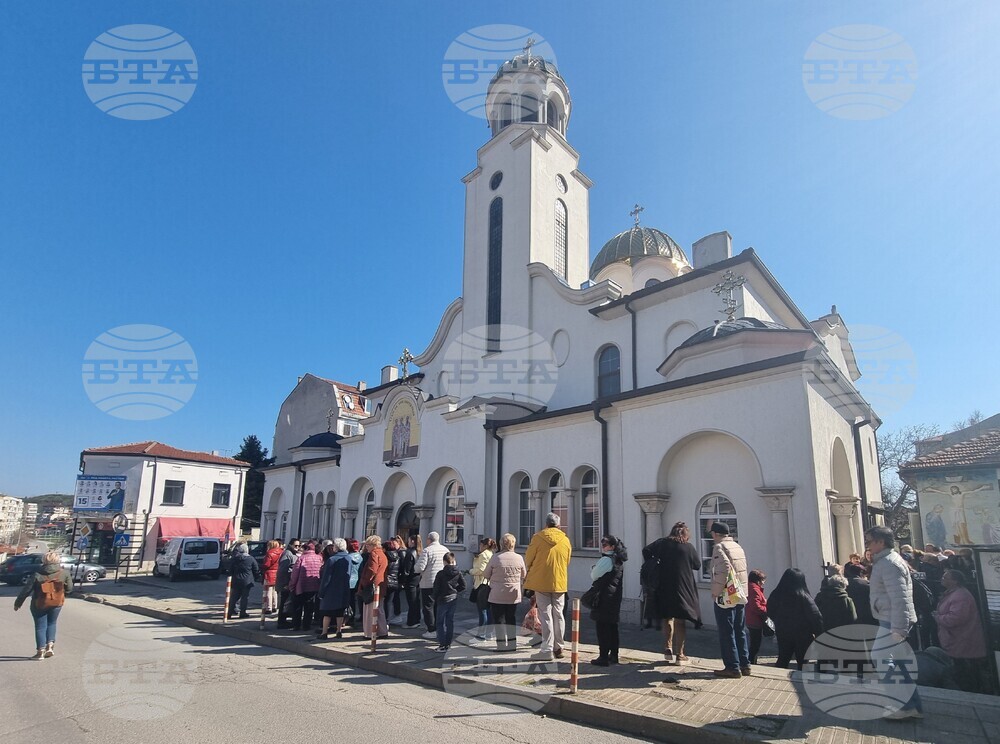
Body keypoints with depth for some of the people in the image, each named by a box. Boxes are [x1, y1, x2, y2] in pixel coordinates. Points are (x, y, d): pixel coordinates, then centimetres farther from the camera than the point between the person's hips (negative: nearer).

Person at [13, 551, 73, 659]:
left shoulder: (38, 575, -12)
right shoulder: (64, 573, -8)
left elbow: (26, 590, -8)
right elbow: (69, 588, -1)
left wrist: (18, 603, 5)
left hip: (39, 604, -2)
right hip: (56, 603, 2)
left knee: (40, 627, 9)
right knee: (51, 624, 20)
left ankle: (40, 651, 9)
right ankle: (50, 646, 11)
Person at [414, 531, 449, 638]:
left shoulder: (427, 551, -13)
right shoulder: (445, 550, 4)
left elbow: (419, 568, -18)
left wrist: (415, 567, 4)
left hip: (428, 583, -6)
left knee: (428, 607, 5)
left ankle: (432, 631, 6)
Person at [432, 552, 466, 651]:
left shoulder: (441, 574, -15)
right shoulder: (458, 573, -3)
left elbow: (436, 588, -11)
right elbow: (463, 586, -1)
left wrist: (435, 598, 5)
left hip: (443, 600, -5)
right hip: (454, 599, 5)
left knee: (440, 622, 4)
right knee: (450, 621, 14)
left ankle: (442, 645, 0)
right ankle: (448, 643, 19)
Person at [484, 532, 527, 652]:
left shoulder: (495, 558, -11)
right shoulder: (519, 558, -5)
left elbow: (485, 575, -1)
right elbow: (524, 575, 9)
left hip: (497, 595, -3)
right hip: (514, 595, 3)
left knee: (499, 619, 7)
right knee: (511, 618, 16)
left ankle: (502, 645, 6)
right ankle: (512, 644, 19)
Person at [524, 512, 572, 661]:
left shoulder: (538, 537, -8)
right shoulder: (566, 540, 2)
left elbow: (528, 559, -1)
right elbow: (567, 562, 11)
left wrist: (532, 570, 19)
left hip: (541, 582, -3)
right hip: (560, 582, 4)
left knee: (545, 615, 0)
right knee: (558, 614, 12)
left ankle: (547, 650, 0)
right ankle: (558, 648, 19)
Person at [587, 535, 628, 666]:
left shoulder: (606, 560, -17)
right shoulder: (619, 561, 10)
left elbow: (594, 575, -12)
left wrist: (593, 568, 8)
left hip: (604, 598, -9)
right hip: (615, 597, 9)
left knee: (603, 627, -3)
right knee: (612, 627, 15)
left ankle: (603, 657, 0)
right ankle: (613, 655, 22)